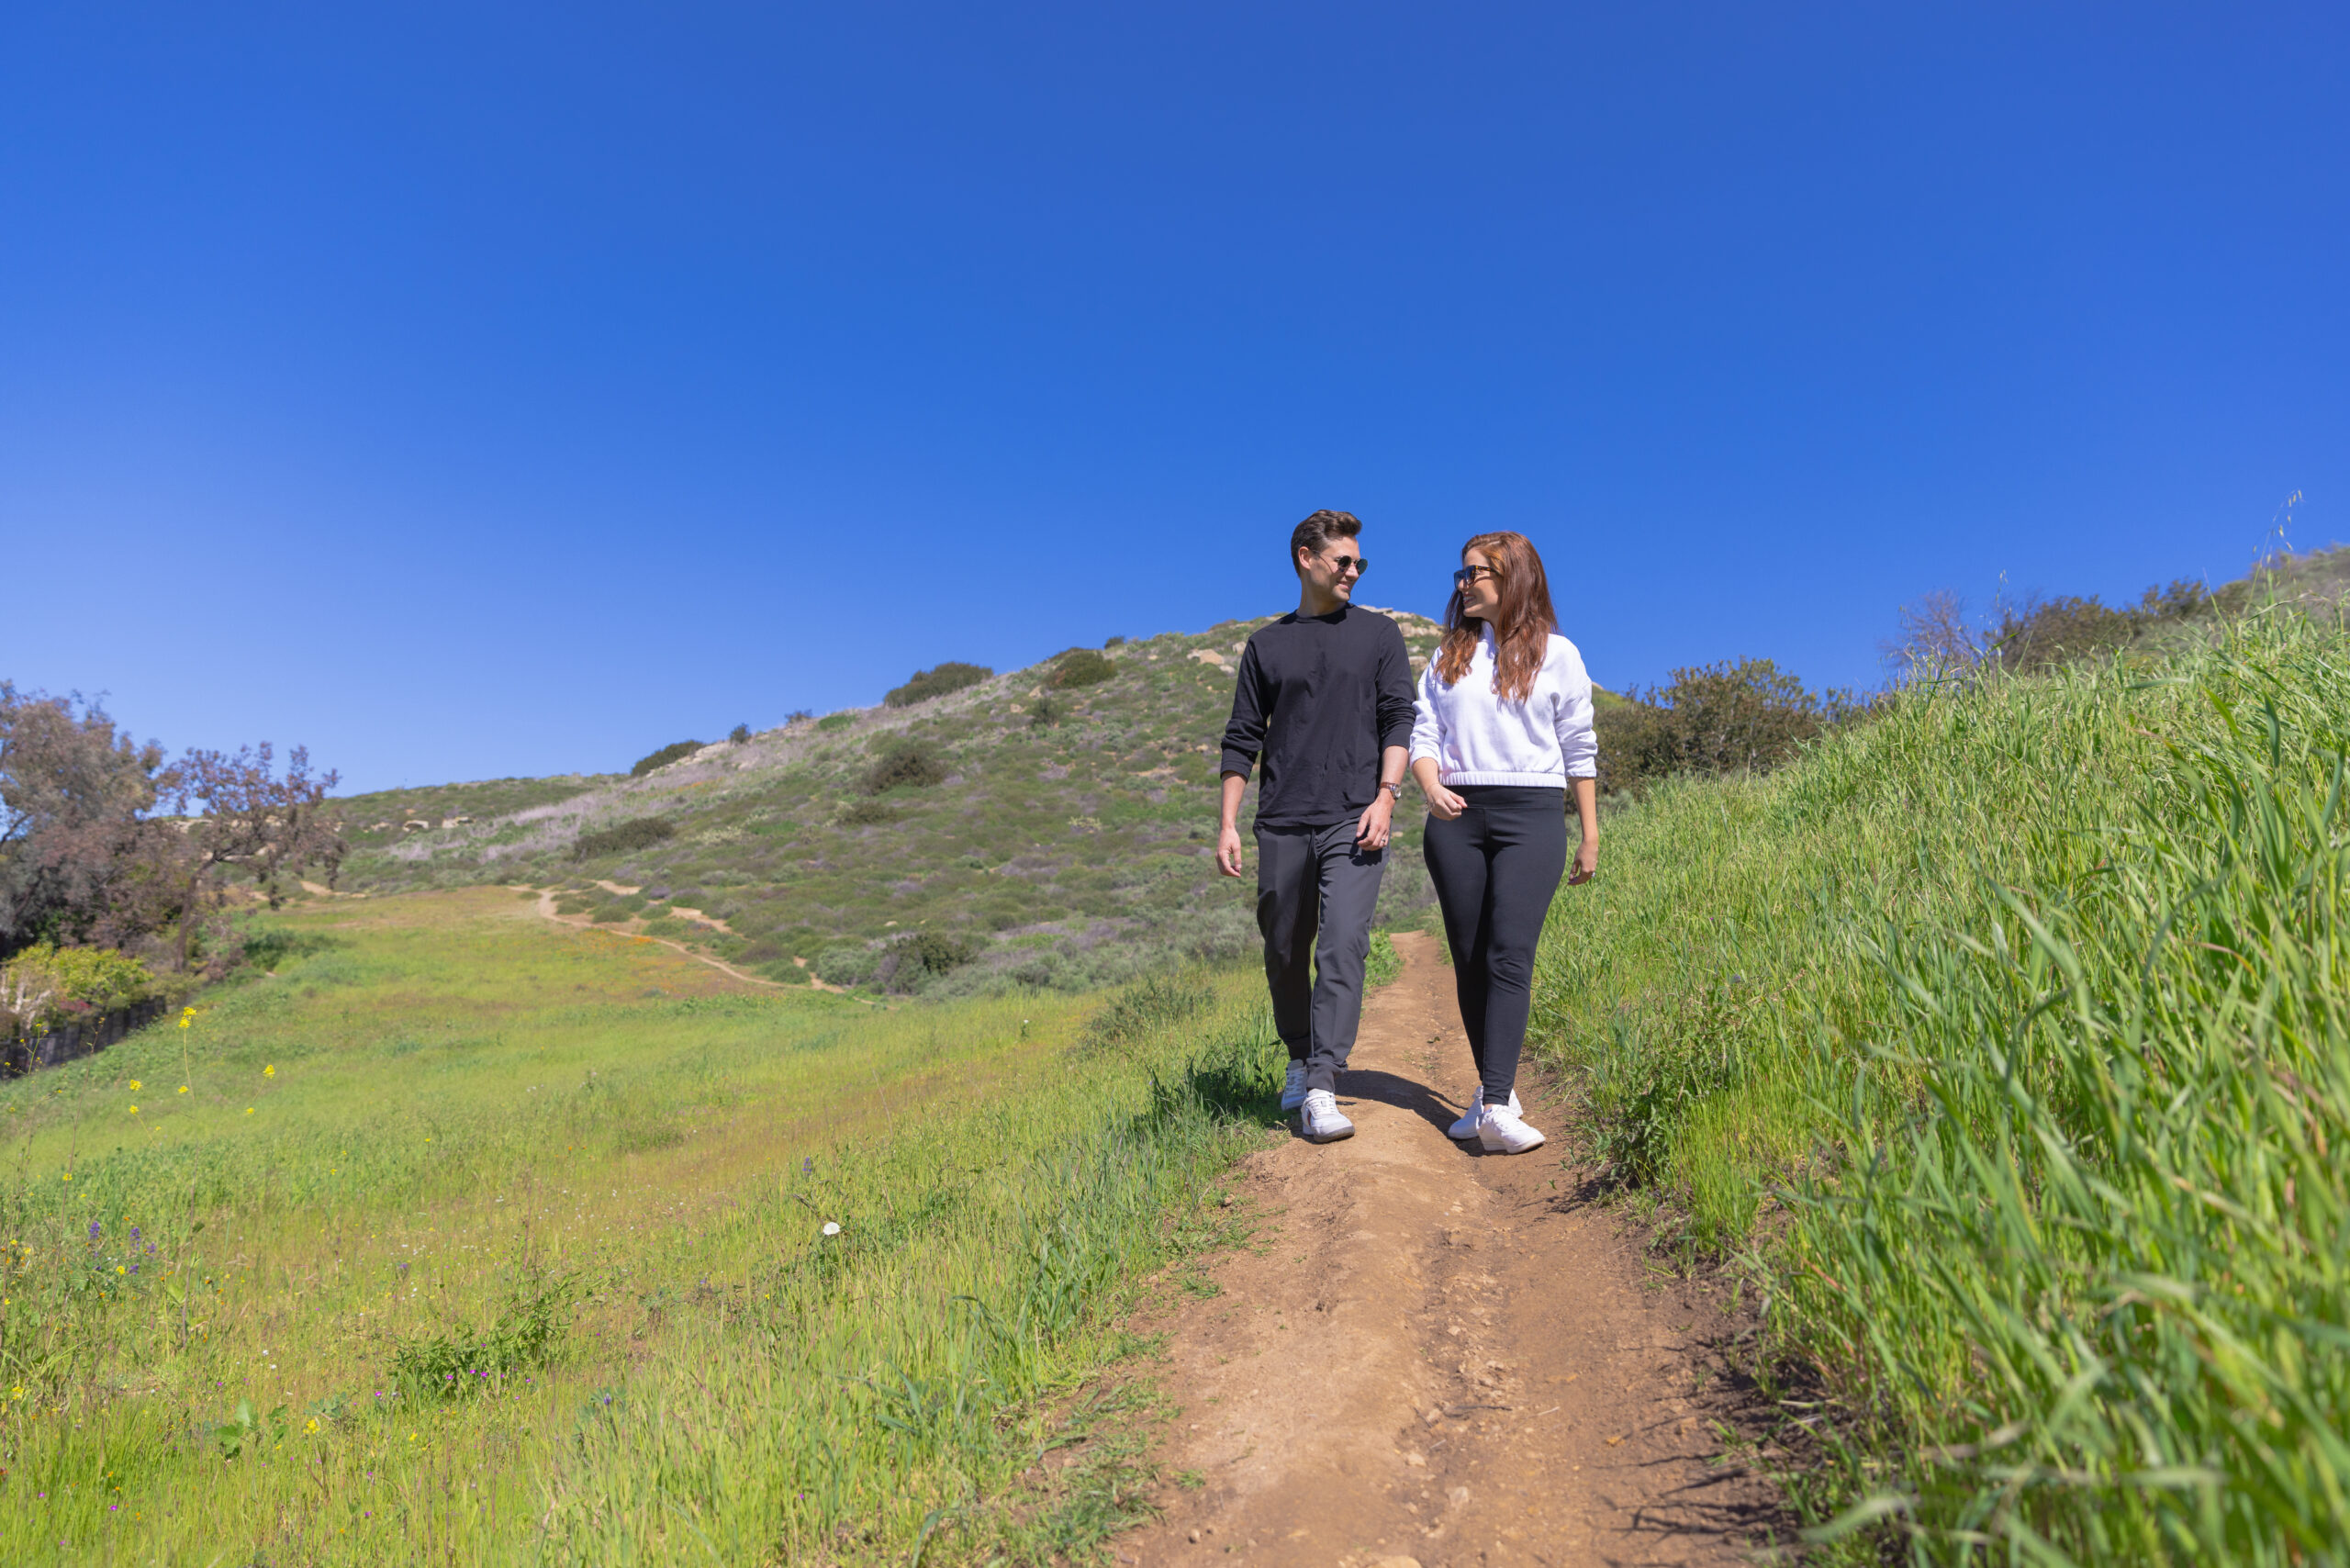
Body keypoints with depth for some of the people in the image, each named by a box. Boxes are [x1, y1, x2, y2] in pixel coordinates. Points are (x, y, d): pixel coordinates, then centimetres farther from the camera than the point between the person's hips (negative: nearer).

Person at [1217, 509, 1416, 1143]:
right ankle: (1300, 1062, 29)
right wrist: (1228, 823, 4)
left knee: (1343, 947, -13)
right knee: (1284, 952, 9)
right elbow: (1242, 738, 12)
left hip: (1354, 821, -2)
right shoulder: (1266, 644, 13)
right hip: (1282, 823, 2)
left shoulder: (1379, 634, 12)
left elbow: (1399, 719, 4)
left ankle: (1320, 1091, -13)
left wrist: (1385, 796, -10)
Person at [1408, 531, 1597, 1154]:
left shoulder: (1555, 653, 7)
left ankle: (1497, 1108, -16)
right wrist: (1430, 786, -12)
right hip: (1456, 818, 3)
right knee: (1470, 959, 4)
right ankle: (1493, 1087, 17)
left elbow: (1579, 749, 9)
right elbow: (1423, 733, 11)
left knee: (1509, 956, -14)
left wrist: (1590, 836, 9)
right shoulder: (1448, 654, 16)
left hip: (1531, 815, -3)